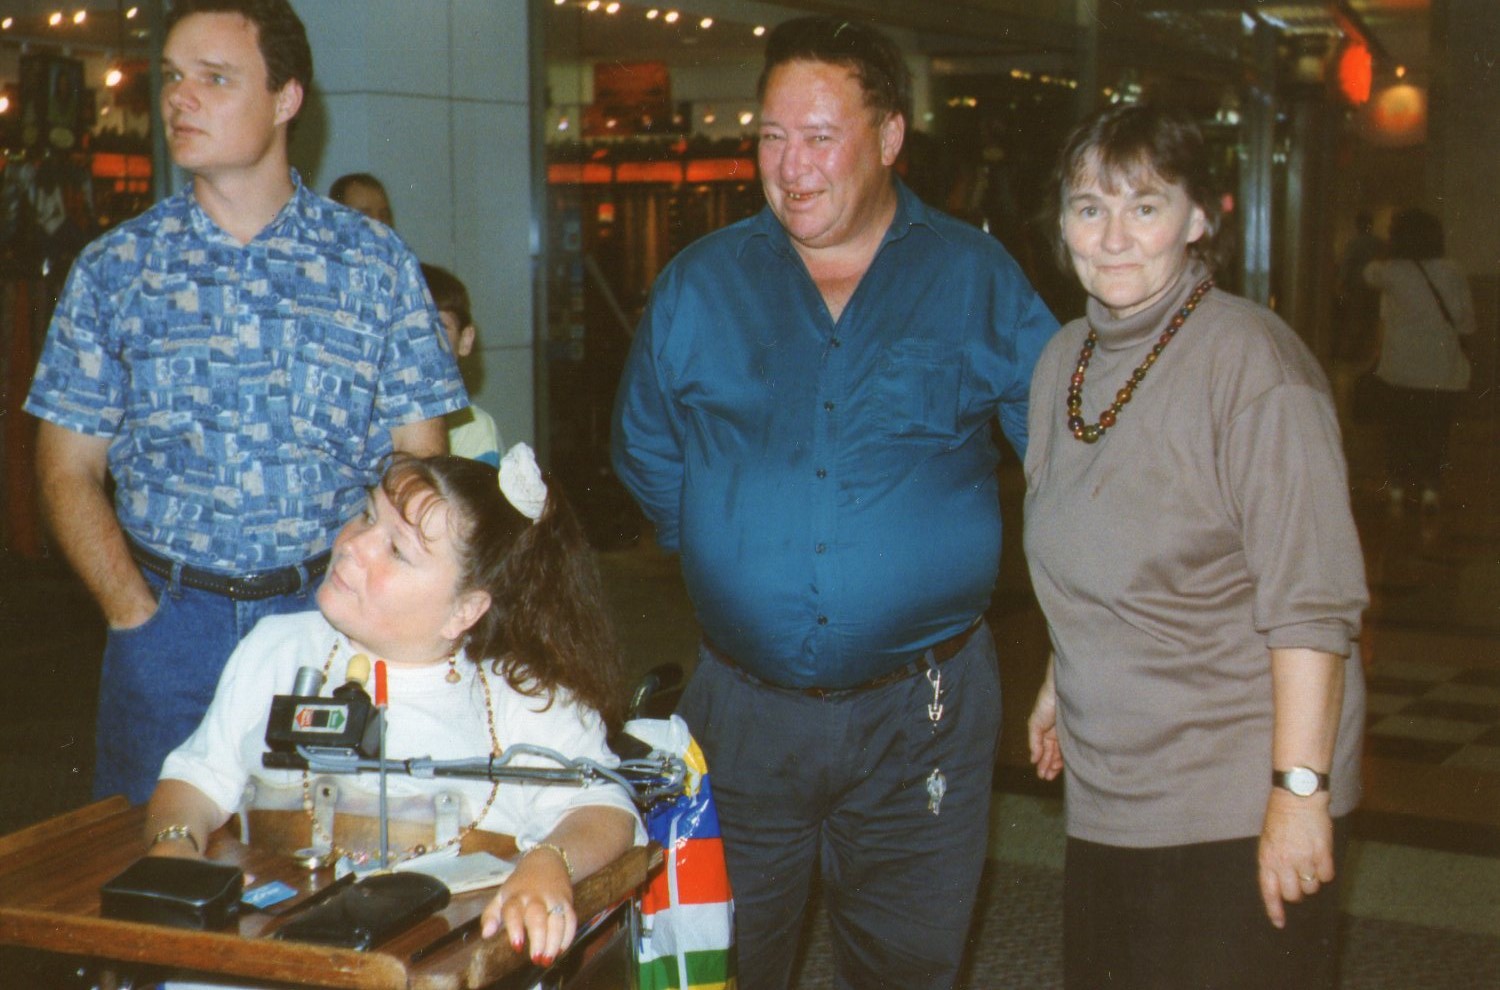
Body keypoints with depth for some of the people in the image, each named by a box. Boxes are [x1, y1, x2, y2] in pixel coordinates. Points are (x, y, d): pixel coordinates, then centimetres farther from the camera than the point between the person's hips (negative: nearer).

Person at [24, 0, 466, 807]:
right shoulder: (113, 269, 5)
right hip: (168, 614, 1)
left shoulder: (375, 263, 2)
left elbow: (420, 466, 3)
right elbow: (69, 471, 6)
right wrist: (138, 616, -7)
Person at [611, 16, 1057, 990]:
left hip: (921, 715, -1)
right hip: (743, 707, 2)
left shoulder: (976, 279, -1)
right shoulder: (700, 286, 4)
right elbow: (647, 453, 18)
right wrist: (729, 546, 9)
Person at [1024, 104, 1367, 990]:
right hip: (1106, 796, 7)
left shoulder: (1250, 359, -15)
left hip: (1240, 810, -7)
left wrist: (1299, 786, -22)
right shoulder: (1065, 361, 8)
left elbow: (1311, 601, -19)